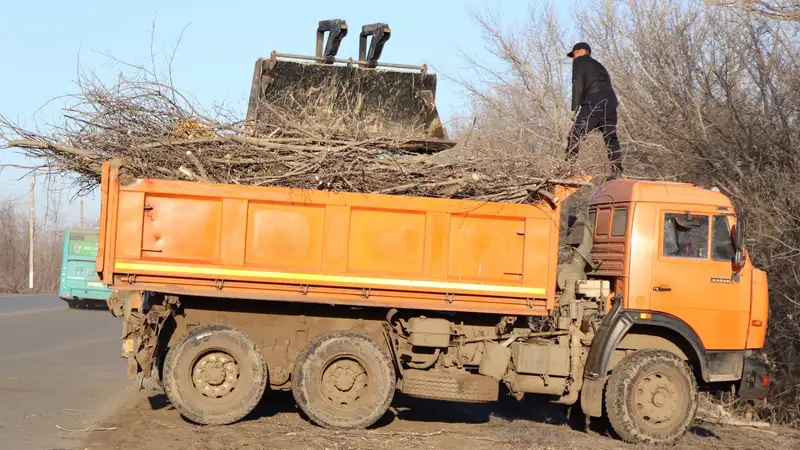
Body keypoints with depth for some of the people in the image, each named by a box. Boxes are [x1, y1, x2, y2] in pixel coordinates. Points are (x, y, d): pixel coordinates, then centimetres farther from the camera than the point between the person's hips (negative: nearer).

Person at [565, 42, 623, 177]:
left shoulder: (580, 61, 13)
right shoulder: (599, 65, 35)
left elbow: (578, 84, -1)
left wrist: (575, 109, -6)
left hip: (594, 100, -7)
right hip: (611, 101, 7)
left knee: (575, 135, -6)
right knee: (610, 137, 10)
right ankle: (617, 171, 2)